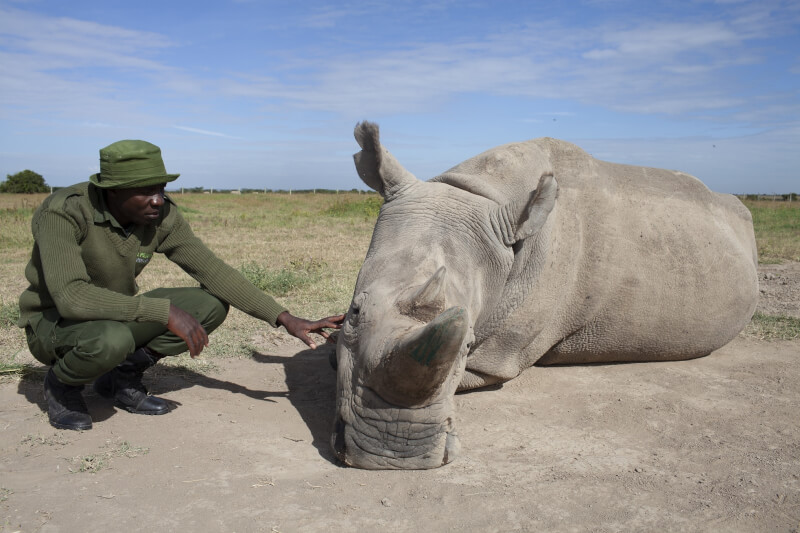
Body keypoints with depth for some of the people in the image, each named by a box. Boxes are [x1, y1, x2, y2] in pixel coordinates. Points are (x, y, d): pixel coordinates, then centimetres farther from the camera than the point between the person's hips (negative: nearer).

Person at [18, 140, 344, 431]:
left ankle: (122, 376, 2)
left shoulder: (163, 216, -13)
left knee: (211, 305, -13)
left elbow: (213, 271, -13)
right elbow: (71, 296, -38)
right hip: (54, 324, -5)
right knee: (112, 339, -40)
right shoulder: (64, 212, -28)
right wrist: (164, 311, -43)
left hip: (117, 316, 5)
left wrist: (284, 318, -20)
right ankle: (62, 383, -3)